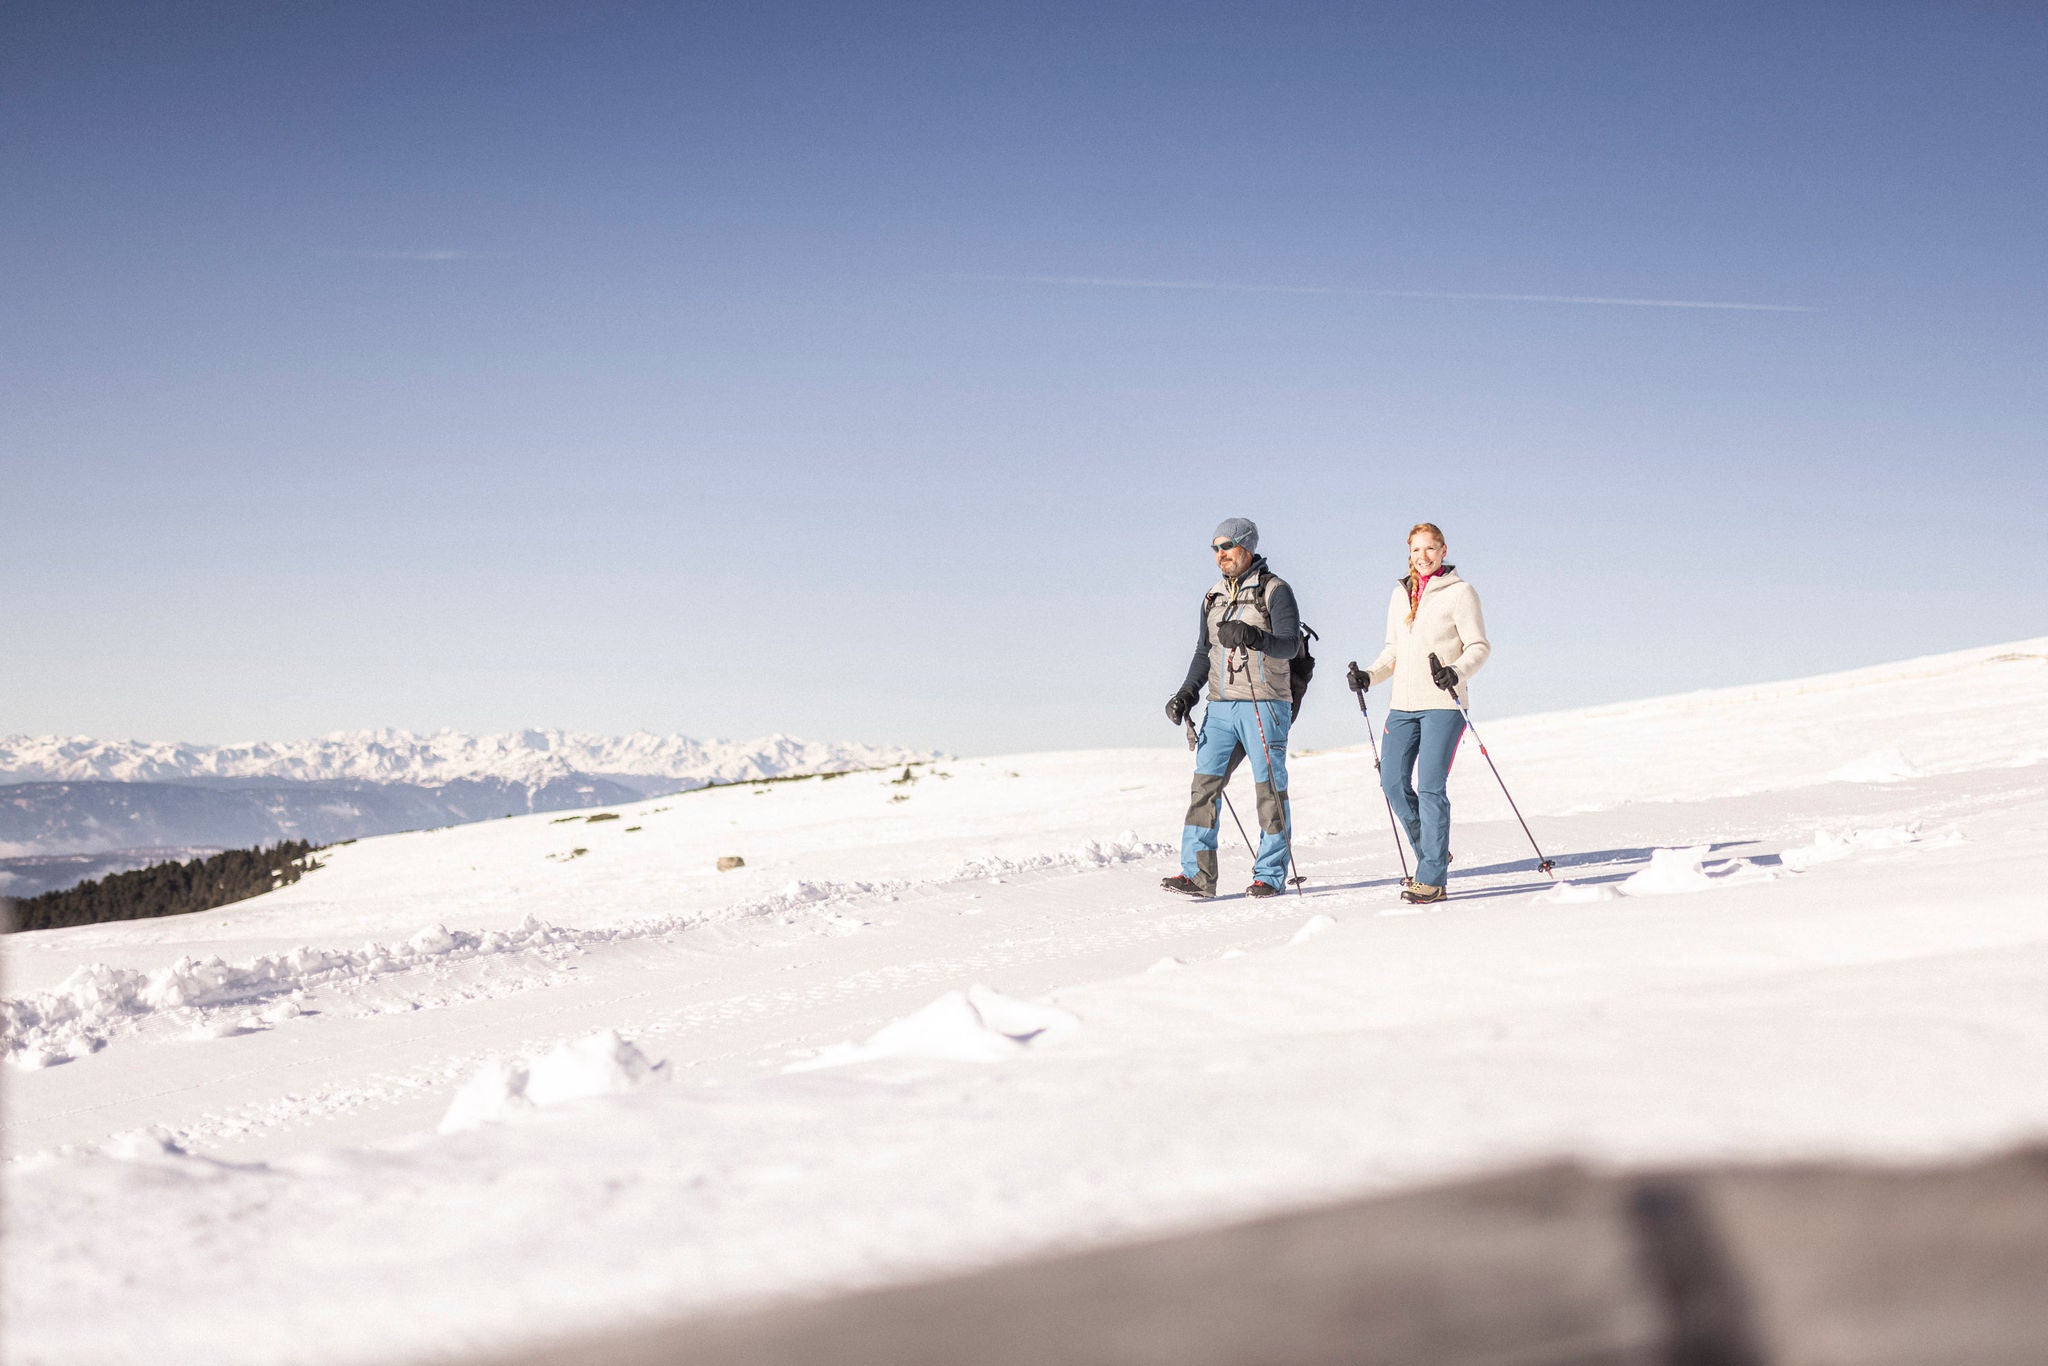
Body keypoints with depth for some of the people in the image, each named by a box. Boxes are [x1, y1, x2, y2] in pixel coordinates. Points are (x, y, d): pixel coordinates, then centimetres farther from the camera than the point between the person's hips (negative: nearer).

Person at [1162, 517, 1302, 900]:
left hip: (1265, 703, -5)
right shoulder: (1213, 597, 17)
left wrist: (1253, 637, -33)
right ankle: (1198, 873, -4)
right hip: (1221, 706, 6)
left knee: (1270, 787, -2)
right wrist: (1187, 692, 9)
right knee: (1205, 781, -4)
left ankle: (1270, 874, 5)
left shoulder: (1274, 590, -3)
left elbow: (1290, 644, -15)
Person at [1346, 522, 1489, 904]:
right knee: (1394, 782, 0)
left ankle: (1432, 879, -9)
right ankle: (1431, 853, 20)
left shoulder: (1459, 592, -3)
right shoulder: (1400, 594, 15)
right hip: (1404, 704, 6)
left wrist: (1456, 672, -24)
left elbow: (1479, 646, -6)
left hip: (1443, 704, -6)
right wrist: (1368, 675, 5)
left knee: (1429, 786, -12)